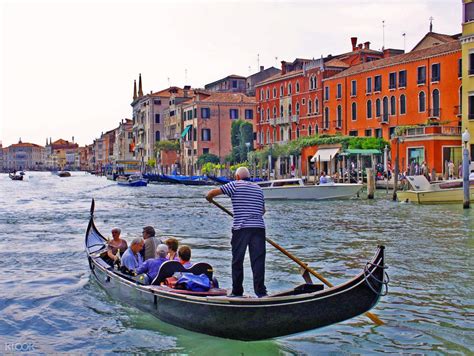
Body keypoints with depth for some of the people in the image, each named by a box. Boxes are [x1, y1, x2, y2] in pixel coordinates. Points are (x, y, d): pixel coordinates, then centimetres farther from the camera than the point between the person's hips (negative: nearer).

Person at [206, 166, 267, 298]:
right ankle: (260, 291, -2)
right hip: (259, 227, 4)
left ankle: (237, 291, 13)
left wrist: (209, 198, 22)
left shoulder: (235, 185, 3)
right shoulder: (258, 188, 19)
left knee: (237, 261, 8)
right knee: (258, 260, 3)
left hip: (241, 228, -3)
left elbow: (212, 193, 0)